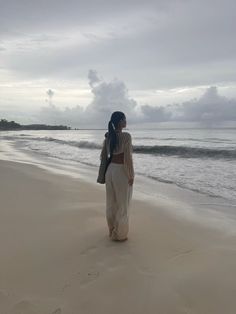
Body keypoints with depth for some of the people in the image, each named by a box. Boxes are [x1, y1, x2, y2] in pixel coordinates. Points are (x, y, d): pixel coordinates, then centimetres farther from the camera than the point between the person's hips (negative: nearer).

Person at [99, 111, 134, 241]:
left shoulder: (108, 136, 4)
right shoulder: (126, 136, -17)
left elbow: (103, 156, 7)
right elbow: (128, 158, -20)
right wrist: (131, 176, -11)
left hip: (110, 171, 7)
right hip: (122, 172, -7)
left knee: (111, 203, 17)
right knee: (122, 205, 7)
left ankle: (112, 231, 32)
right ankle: (120, 234, 18)